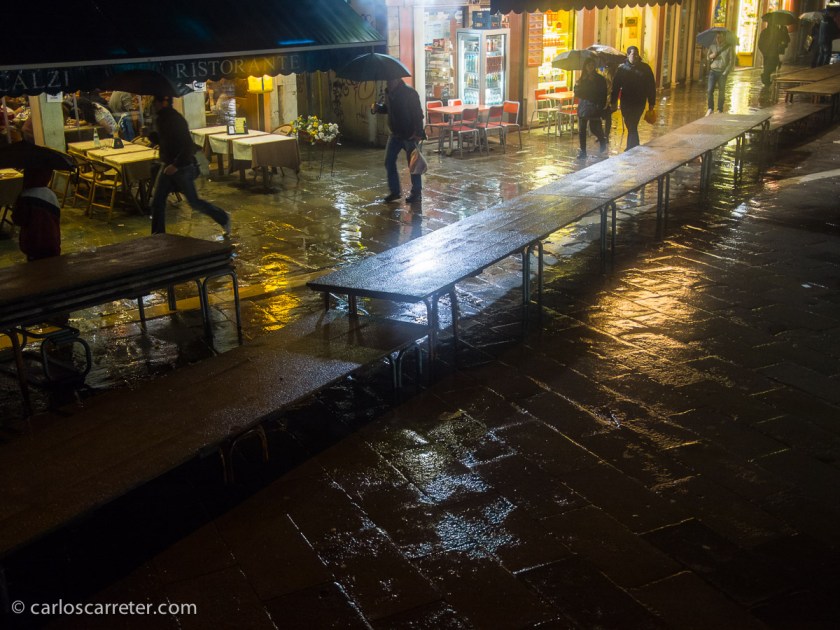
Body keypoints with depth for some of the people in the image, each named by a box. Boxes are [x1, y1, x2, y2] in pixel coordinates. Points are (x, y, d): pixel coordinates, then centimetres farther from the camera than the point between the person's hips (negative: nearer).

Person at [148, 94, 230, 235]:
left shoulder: (175, 119, -20)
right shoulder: (160, 118, 7)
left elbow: (189, 146, -25)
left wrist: (176, 165, -29)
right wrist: (149, 133, -1)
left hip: (182, 168, -8)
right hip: (167, 166, 8)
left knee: (194, 202, 2)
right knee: (157, 202, 4)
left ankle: (224, 218, 21)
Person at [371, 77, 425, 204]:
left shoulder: (410, 93, -17)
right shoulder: (388, 93, 5)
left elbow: (418, 113, -19)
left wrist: (418, 133, -24)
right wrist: (377, 108, -4)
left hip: (410, 135, -7)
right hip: (395, 134, 7)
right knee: (389, 162, 5)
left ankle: (416, 192, 13)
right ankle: (394, 191, 16)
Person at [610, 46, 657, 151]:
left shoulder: (645, 68, 0)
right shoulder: (622, 68, 1)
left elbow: (651, 86, 2)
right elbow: (615, 86, 1)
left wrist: (651, 103, -1)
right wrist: (613, 102, -2)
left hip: (639, 103, -2)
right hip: (626, 103, 2)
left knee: (632, 127, -7)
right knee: (631, 127, 10)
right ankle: (631, 148, 25)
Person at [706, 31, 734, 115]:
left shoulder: (729, 47, -4)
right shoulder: (712, 46, 7)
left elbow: (732, 61, -3)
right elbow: (707, 57, 18)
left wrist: (726, 72, -10)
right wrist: (710, 56, -6)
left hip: (722, 73, -2)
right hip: (713, 71, 2)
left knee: (721, 92, 4)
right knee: (709, 90, -8)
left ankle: (720, 110, 13)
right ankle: (710, 108, 7)